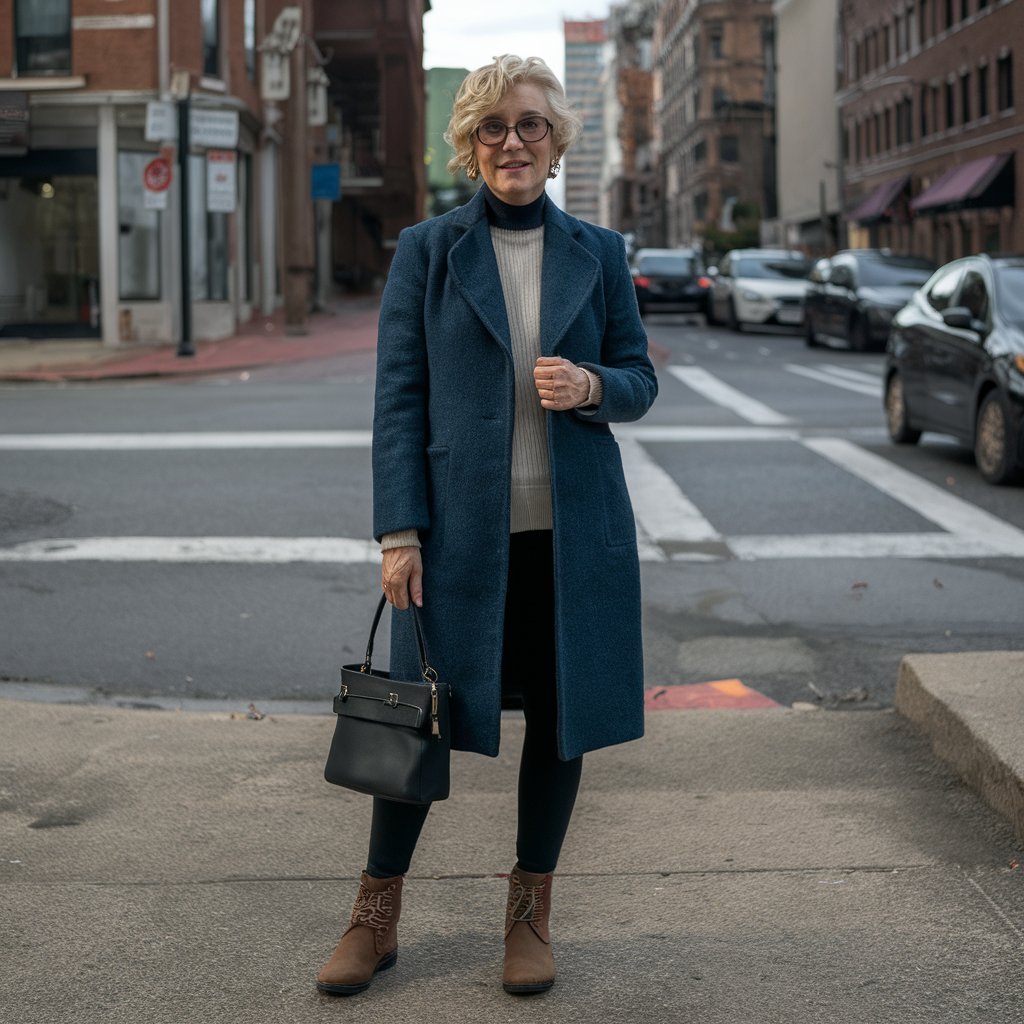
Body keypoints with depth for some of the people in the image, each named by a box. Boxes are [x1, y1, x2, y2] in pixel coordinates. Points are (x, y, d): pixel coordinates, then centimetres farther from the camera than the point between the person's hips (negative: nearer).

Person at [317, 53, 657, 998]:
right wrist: (399, 532, -8)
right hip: (458, 526, -2)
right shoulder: (426, 253, 1)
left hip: (573, 529, 2)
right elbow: (398, 398, -1)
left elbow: (641, 378, 11)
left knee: (561, 717, 8)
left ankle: (530, 914, 25)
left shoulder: (598, 255, 7)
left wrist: (593, 386, -13)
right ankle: (376, 918, 20)